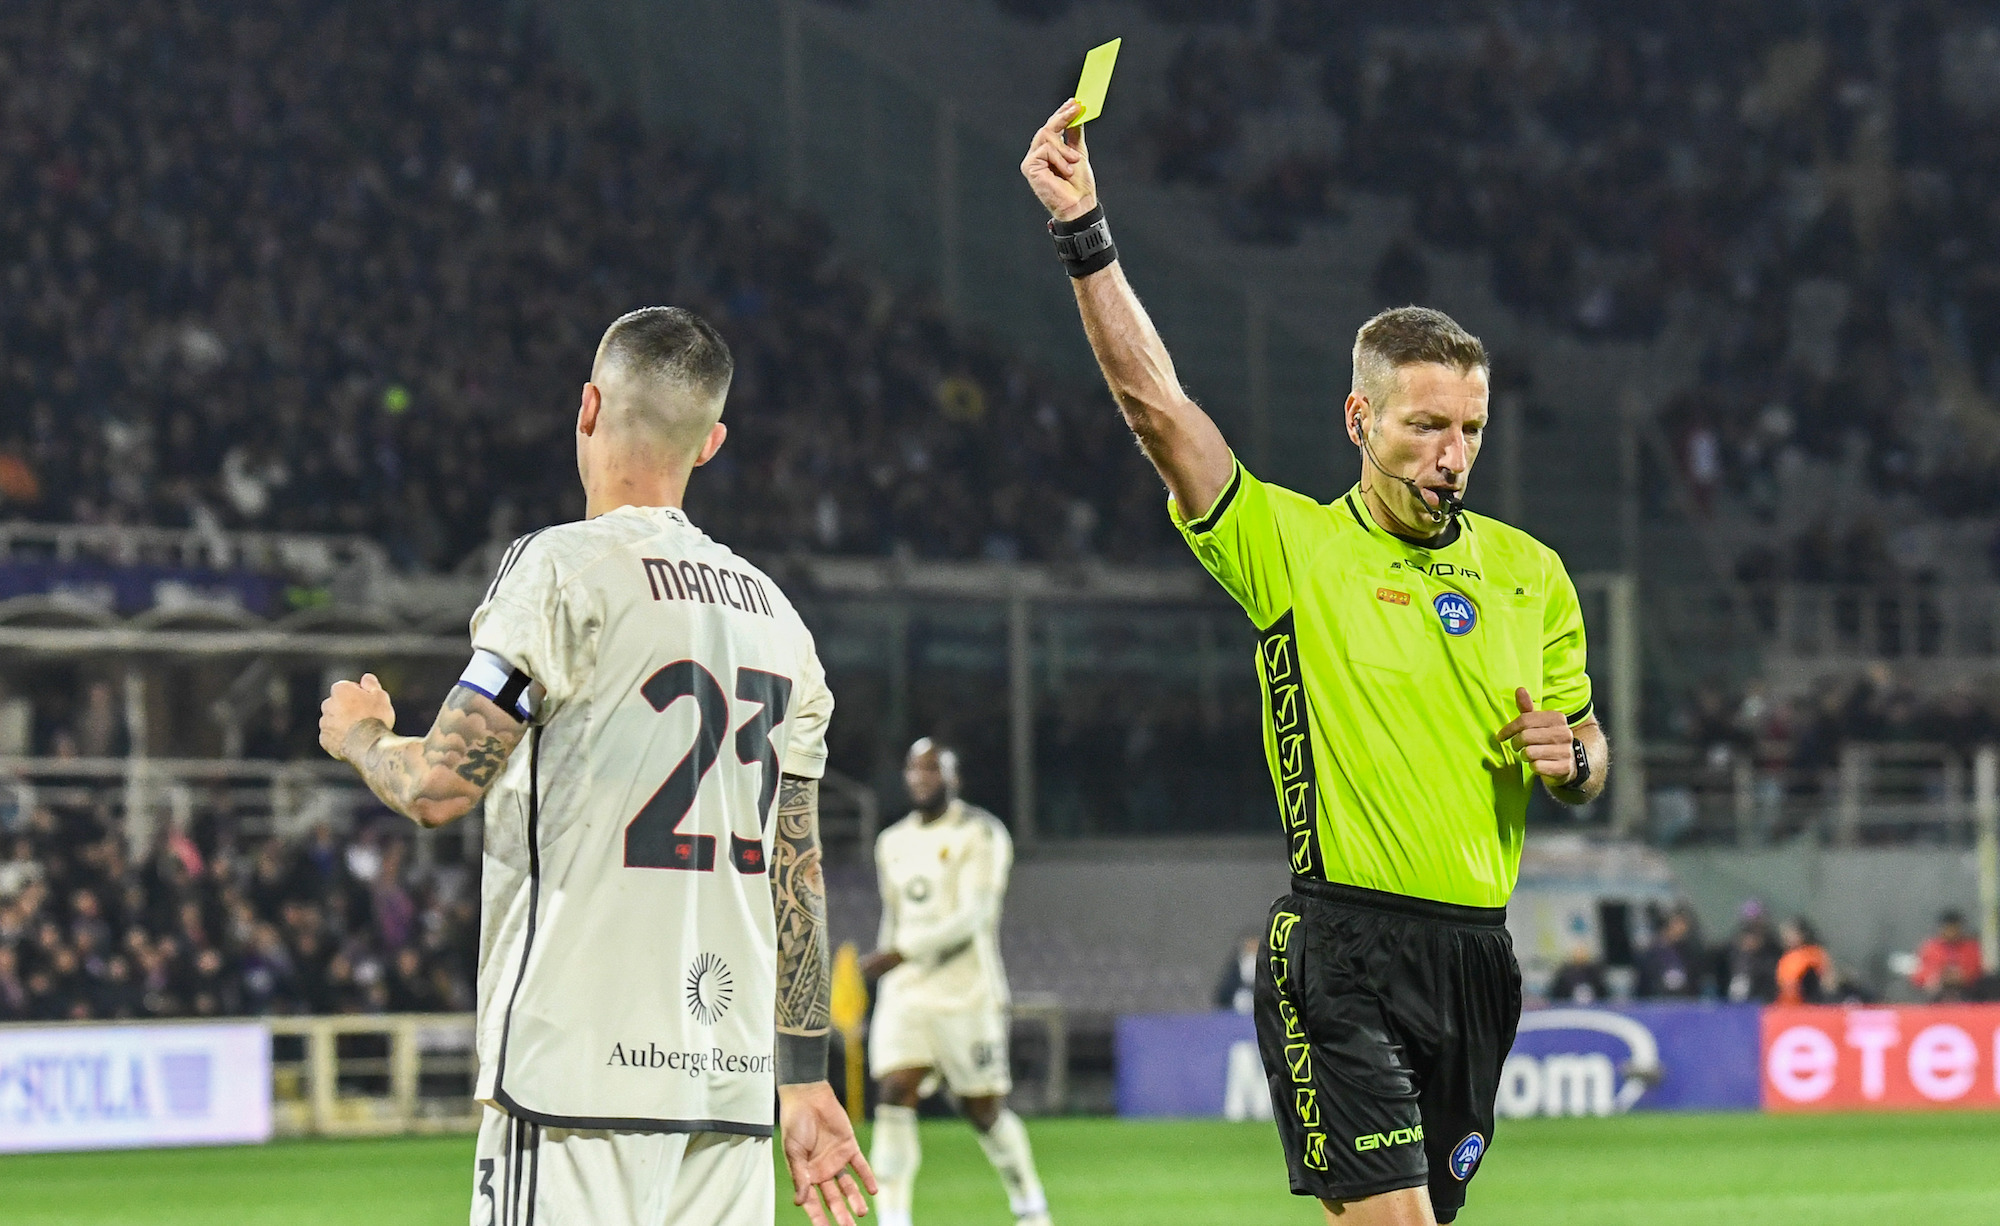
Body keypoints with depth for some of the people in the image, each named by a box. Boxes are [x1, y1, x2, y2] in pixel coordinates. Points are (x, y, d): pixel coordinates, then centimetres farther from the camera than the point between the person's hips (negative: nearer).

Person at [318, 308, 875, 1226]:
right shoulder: (773, 611, 15)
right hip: (730, 1076, 7)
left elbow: (438, 788, -10)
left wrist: (359, 732, 13)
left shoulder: (566, 572, -6)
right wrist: (804, 1077, 19)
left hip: (585, 1062, -7)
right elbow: (798, 871, 16)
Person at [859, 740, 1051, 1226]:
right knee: (894, 1100, -12)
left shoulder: (980, 835, -7)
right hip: (906, 998, 5)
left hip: (967, 996, -5)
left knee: (984, 1112, 3)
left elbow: (971, 917, -17)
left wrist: (898, 953, -22)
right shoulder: (893, 843, 14)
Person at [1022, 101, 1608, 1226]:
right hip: (1342, 951, -5)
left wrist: (1571, 754, -2)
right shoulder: (1291, 544, 0)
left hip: (1478, 954, 5)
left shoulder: (1531, 573, 14)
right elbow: (1154, 400, -10)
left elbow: (1589, 764, 22)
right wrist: (1085, 235, -17)